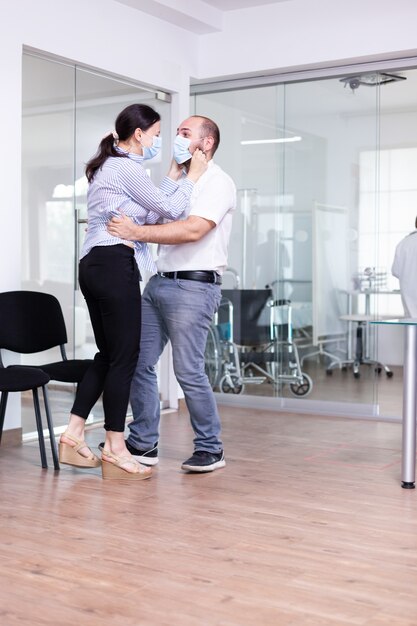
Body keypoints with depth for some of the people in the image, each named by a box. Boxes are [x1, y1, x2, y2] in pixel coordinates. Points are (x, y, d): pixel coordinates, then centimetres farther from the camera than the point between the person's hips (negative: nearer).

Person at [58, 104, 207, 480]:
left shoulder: (108, 166, 22)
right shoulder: (127, 168, -9)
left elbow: (151, 213, 19)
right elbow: (171, 210, -6)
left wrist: (174, 176, 20)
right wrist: (193, 176, 6)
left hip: (94, 265, 10)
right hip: (115, 265, -10)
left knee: (108, 354, 13)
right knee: (124, 357, -5)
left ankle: (74, 435, 14)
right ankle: (115, 450, 0)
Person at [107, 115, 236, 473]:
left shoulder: (217, 182, -6)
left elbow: (193, 230, -21)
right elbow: (158, 224, 22)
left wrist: (136, 233, -23)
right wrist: (115, 228, 7)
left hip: (194, 286, -8)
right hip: (159, 282, 8)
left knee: (189, 371, -7)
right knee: (139, 363, 6)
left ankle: (210, 449, 8)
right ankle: (143, 444, 16)